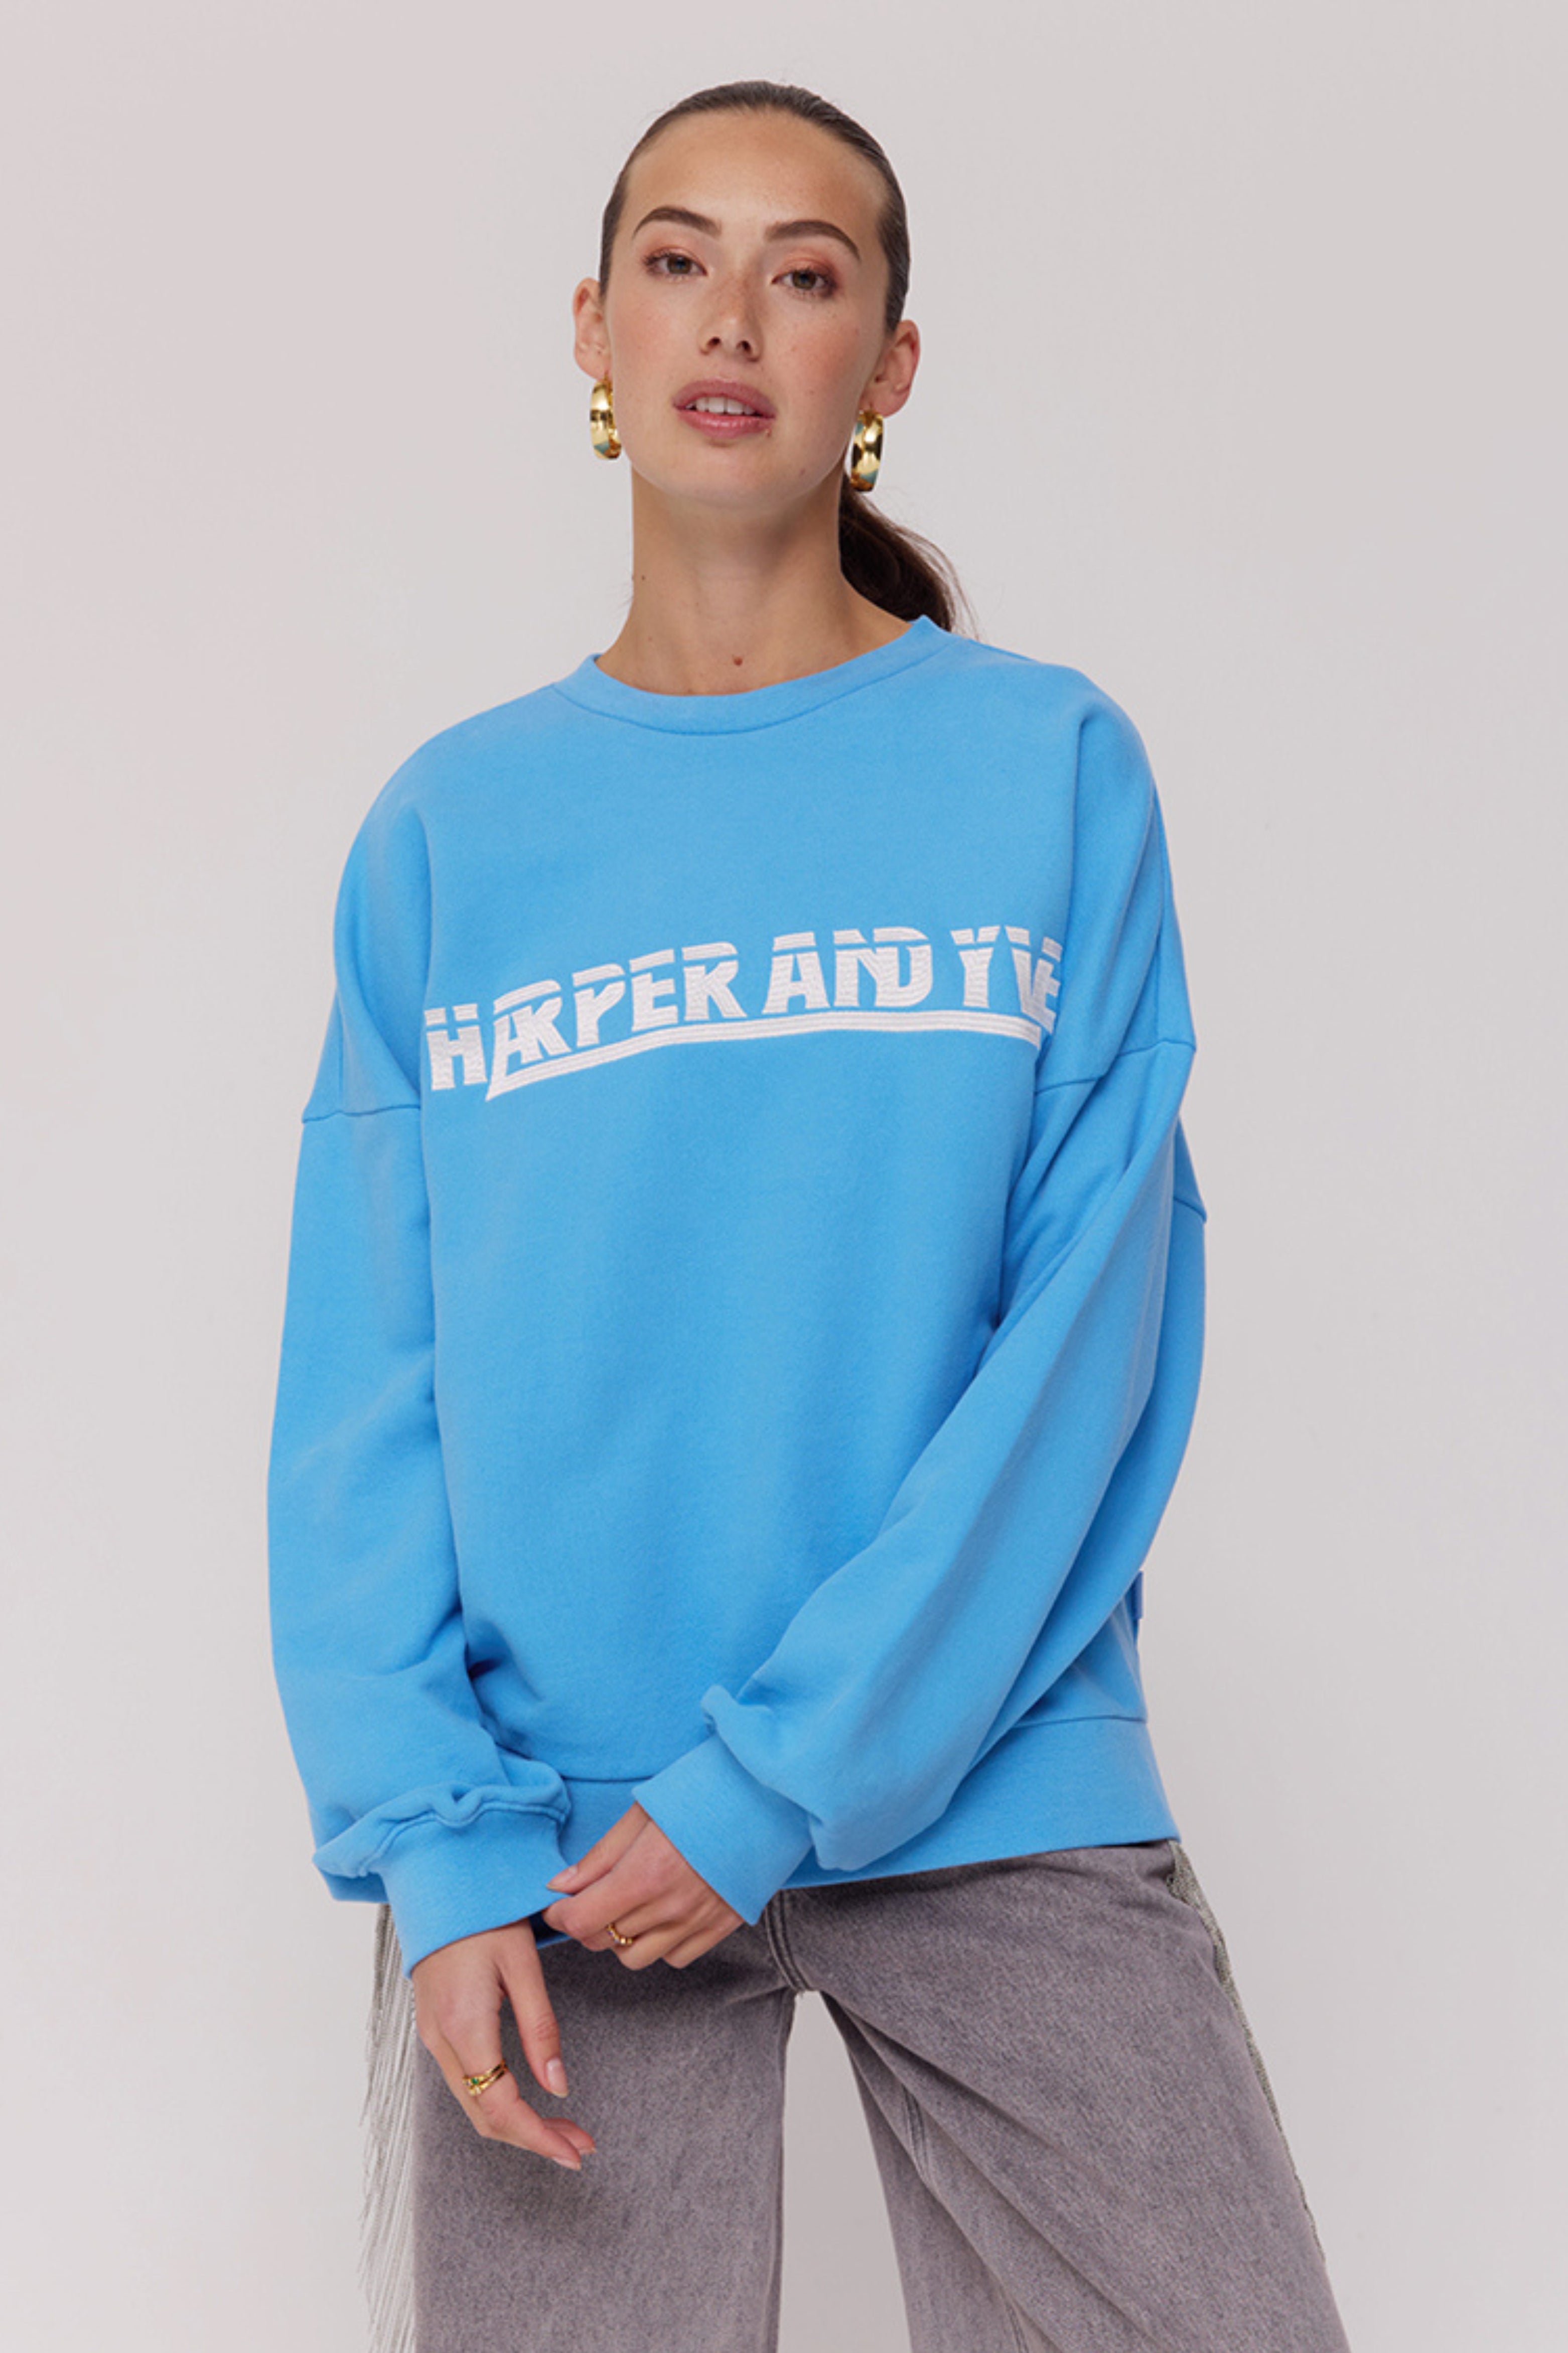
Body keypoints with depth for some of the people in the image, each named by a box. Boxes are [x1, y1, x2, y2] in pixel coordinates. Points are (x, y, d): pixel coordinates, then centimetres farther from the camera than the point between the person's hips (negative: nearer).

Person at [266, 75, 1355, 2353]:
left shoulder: (1053, 769, 0)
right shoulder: (450, 831, 5)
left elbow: (1095, 1320, -7)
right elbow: (363, 1388, 2)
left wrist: (786, 1776, -13)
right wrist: (429, 1834, -10)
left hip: (988, 1797, -1)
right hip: (553, 1827, 1)